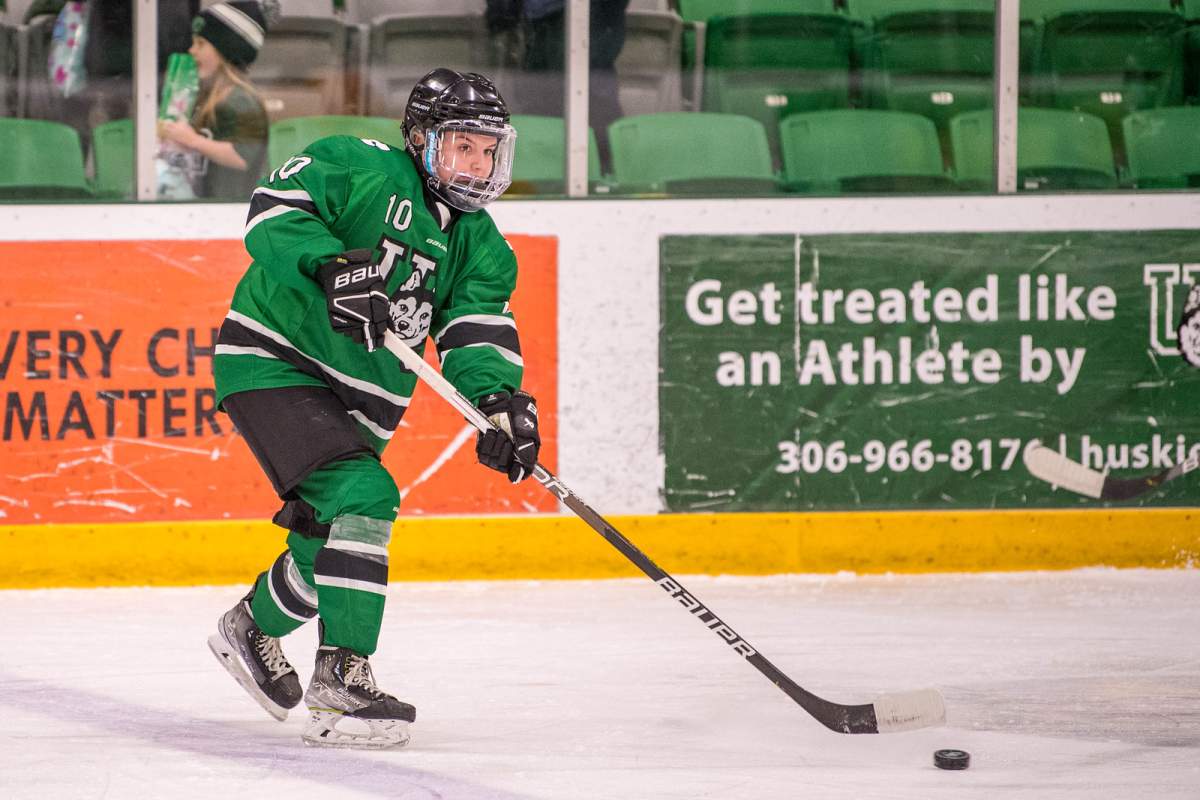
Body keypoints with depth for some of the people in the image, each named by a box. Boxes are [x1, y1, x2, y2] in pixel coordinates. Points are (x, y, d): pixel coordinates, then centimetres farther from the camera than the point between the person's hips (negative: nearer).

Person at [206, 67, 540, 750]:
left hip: (357, 399, 8)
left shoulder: (480, 246, 7)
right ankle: (343, 678, -25)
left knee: (331, 537, 14)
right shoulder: (359, 169, -12)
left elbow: (479, 334, -4)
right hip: (275, 361, -8)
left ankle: (255, 627, 45)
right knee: (361, 496, -25)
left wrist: (500, 400, -24)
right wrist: (330, 265, -38)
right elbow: (275, 208, -22)